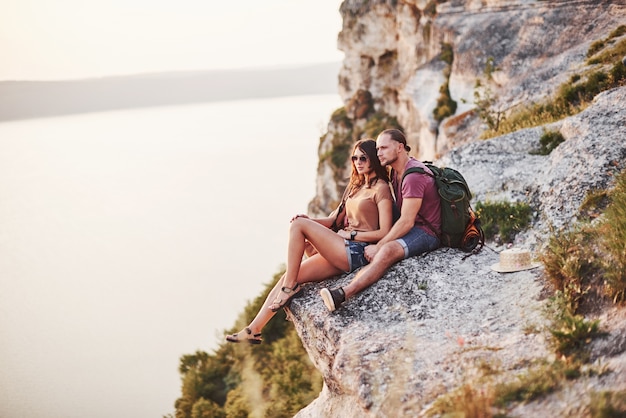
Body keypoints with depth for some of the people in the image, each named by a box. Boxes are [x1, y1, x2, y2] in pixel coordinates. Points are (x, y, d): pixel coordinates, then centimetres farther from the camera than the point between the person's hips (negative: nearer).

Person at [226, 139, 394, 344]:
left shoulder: (381, 189, -2)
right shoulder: (356, 187, 22)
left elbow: (384, 233, -12)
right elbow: (332, 220, 17)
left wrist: (350, 235, -10)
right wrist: (308, 220, -1)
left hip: (356, 252, -8)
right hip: (342, 252, 8)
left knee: (298, 225, -16)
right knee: (288, 276, -1)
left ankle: (291, 287, -11)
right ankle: (254, 330, 1)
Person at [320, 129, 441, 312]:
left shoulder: (414, 175, -19)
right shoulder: (395, 172, 12)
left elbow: (407, 222, -23)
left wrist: (377, 246, -21)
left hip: (426, 231, -12)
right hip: (411, 228, 12)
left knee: (387, 250, -35)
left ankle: (343, 293, -52)